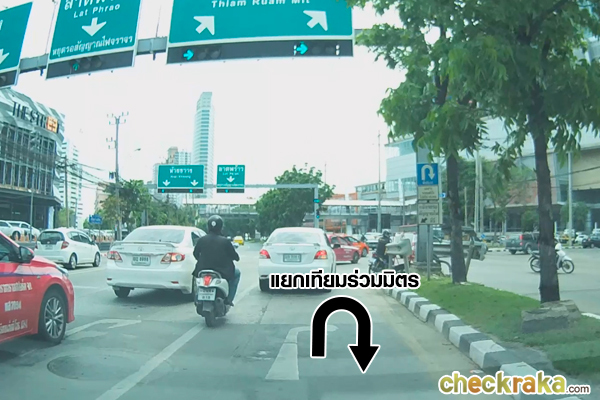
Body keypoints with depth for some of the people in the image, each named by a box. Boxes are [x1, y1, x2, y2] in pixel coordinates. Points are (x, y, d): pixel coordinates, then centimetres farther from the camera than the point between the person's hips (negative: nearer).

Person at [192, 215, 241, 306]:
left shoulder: (201, 240, -3)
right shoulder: (225, 241, -11)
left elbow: (195, 254, 12)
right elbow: (236, 257, -2)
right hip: (222, 273, -3)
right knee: (237, 273, 25)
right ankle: (228, 299, 15)